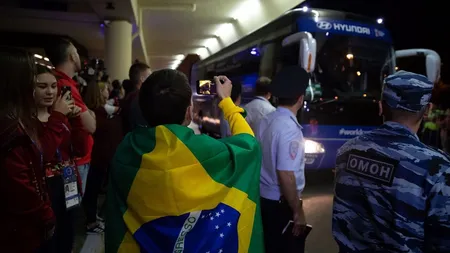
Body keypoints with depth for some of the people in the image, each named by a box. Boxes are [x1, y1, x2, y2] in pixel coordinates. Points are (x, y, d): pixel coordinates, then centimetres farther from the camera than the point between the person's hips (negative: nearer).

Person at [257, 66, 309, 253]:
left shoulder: (266, 120, 2)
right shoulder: (290, 127, -23)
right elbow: (285, 174, -26)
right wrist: (298, 211, -16)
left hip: (263, 197, 7)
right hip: (281, 203, -7)